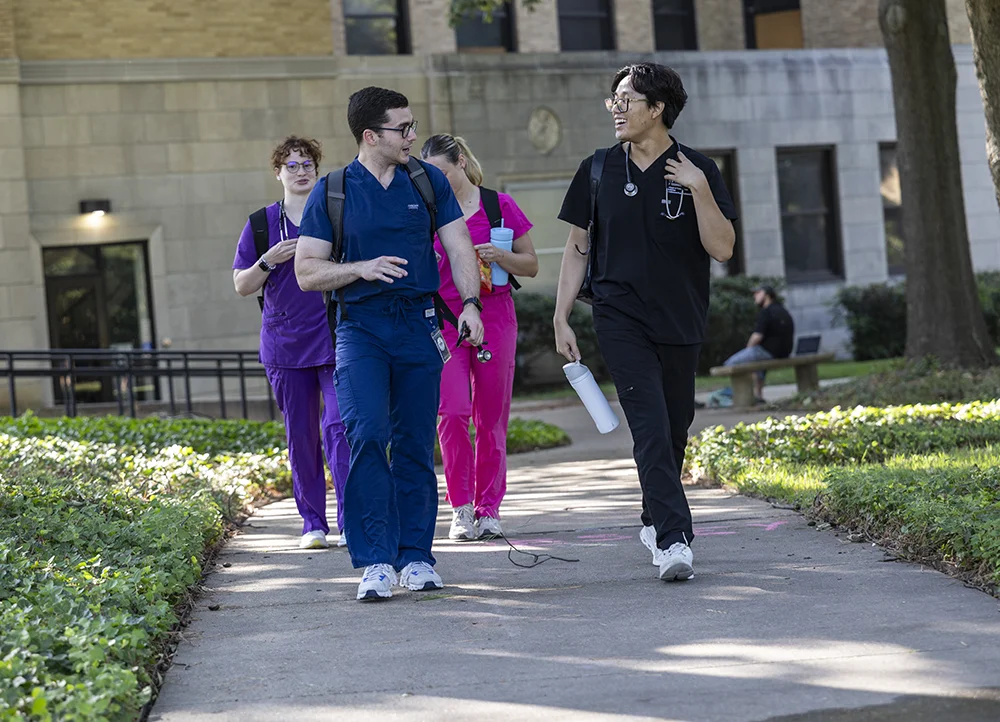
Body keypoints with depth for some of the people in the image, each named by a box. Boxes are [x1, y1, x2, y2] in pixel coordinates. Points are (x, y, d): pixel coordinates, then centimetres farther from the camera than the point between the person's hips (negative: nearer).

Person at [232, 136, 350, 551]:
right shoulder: (261, 224, 9)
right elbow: (241, 286, 8)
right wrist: (269, 261, -9)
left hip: (336, 342, -2)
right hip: (285, 345, 2)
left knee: (339, 427, -12)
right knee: (300, 435, 6)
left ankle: (350, 523, -12)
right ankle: (313, 524, 14)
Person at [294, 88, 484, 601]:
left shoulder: (427, 181, 8)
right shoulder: (332, 193, 1)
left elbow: (459, 247, 6)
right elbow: (306, 272, 1)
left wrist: (469, 302, -11)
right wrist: (362, 268, -15)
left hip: (418, 326, 2)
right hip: (361, 327, -2)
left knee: (415, 444, 4)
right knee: (368, 433, -17)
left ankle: (414, 556, 13)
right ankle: (376, 561, -15)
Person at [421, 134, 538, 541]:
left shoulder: (498, 205, 2)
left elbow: (531, 265, 6)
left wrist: (499, 256, -12)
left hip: (493, 317, 0)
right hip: (444, 320, 0)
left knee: (492, 418, 2)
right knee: (452, 412, -13)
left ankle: (488, 509, 11)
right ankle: (461, 508, -4)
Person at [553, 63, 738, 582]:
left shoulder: (696, 171, 0)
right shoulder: (600, 169, 4)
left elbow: (722, 248, -8)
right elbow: (577, 247, 10)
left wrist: (700, 190, -20)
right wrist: (561, 318, 5)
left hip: (680, 322, 1)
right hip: (620, 318, -1)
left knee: (675, 428, 11)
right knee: (650, 426, -15)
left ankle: (653, 520, 34)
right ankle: (673, 540, -20)